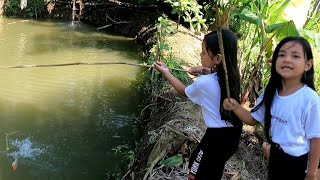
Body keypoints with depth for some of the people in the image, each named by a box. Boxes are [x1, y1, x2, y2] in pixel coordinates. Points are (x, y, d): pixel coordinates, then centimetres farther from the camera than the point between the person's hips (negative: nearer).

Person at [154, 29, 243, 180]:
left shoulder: (203, 83, -21)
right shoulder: (232, 75, -3)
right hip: (232, 134, 8)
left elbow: (184, 92, 1)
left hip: (216, 137, -7)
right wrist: (206, 71, 6)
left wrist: (165, 72, 10)